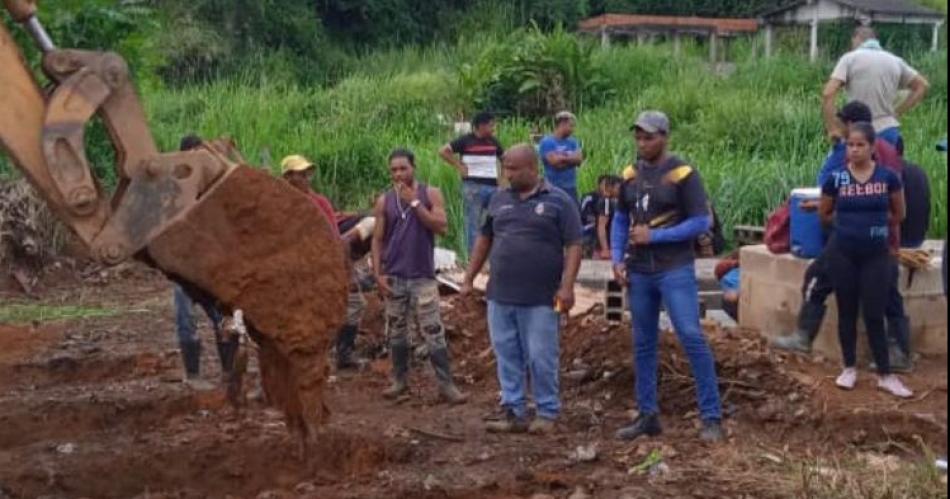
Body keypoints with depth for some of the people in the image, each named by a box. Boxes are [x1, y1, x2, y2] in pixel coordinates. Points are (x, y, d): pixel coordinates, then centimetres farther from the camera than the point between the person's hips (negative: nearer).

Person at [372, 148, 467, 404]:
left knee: (434, 333, -4)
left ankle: (446, 385, 0)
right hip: (394, 278, 3)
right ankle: (400, 380, 24)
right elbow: (378, 240, 5)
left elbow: (441, 227, -15)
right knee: (396, 332, 11)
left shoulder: (431, 194, -2)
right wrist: (378, 274, -3)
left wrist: (414, 203, -17)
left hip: (423, 277, -3)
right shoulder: (384, 201, 3)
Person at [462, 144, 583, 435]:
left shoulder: (559, 201, -3)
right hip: (500, 297, 5)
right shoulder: (499, 201, 12)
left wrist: (567, 286, -15)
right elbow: (484, 240, 19)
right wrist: (469, 279, 16)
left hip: (540, 299, -5)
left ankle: (547, 414, 13)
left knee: (541, 358, 0)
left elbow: (573, 246, -6)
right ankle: (514, 413, 15)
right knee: (507, 357, 7)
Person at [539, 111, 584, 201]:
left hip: (571, 188, 6)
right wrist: (571, 158, -1)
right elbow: (554, 161, -16)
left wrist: (562, 157, -11)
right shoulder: (546, 142, -6)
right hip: (554, 188, -6)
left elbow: (579, 160, -1)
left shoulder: (573, 142, 12)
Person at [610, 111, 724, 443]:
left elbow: (701, 222, -12)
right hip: (639, 272, 6)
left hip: (676, 271, -6)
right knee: (643, 344, 10)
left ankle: (712, 417, -3)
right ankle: (648, 415, 19)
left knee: (692, 338, -10)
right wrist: (617, 259, 2)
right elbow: (620, 220, 15)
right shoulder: (631, 175, 8)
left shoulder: (683, 174, -9)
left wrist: (654, 236, -15)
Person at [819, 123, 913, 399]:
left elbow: (899, 214, 7)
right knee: (847, 312, 9)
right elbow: (825, 215, 8)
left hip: (876, 255, -1)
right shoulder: (836, 179, -4)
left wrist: (875, 220, 5)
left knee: (874, 314, 0)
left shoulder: (887, 177, -5)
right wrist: (848, 222, 4)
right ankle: (850, 368, 22)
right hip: (843, 254, 1)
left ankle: (885, 375, 8)